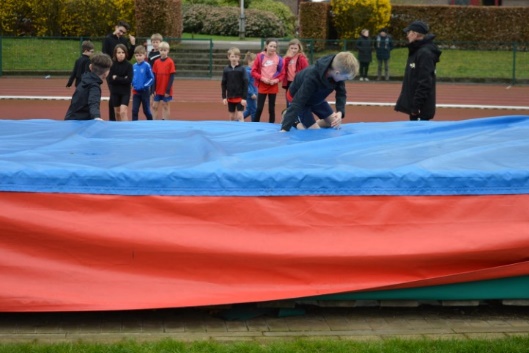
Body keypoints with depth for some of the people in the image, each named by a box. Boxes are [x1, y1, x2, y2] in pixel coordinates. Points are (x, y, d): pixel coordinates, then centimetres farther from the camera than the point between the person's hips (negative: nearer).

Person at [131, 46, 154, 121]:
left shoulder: (147, 65, -12)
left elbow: (152, 78, -10)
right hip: (136, 91, 4)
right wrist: (133, 85, 1)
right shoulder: (134, 66, 3)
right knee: (134, 110, -1)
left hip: (145, 91, -4)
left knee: (146, 110, 9)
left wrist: (145, 85, -17)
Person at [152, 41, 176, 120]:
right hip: (158, 89, 4)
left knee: (165, 106, 5)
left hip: (166, 90, -4)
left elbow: (172, 77, -9)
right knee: (155, 106, 5)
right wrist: (154, 89, 0)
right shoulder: (156, 62, 3)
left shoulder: (170, 62, -8)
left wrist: (168, 90, -13)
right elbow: (154, 76, 6)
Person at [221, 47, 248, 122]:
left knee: (240, 116, -7)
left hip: (240, 97, -3)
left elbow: (245, 84, -7)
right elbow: (223, 84, 6)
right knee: (232, 116, 11)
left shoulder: (242, 69, -6)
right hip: (230, 97, 3)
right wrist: (224, 97, 0)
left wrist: (244, 98, -12)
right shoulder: (226, 69, 1)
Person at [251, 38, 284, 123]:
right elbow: (254, 71, -2)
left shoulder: (279, 58, -1)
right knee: (259, 108, -1)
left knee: (272, 108, 8)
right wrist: (262, 78, -14)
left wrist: (276, 80, -12)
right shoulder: (260, 56, -4)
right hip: (262, 86, -1)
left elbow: (282, 73, 5)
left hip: (273, 87, 1)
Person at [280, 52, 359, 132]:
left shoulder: (338, 73, -26)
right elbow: (298, 102, -44)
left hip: (316, 97, 7)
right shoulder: (312, 78, -44)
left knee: (334, 123, 5)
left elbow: (341, 93, -12)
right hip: (298, 97, -7)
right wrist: (285, 128, -49)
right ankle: (296, 122, 12)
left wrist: (340, 112, -32)